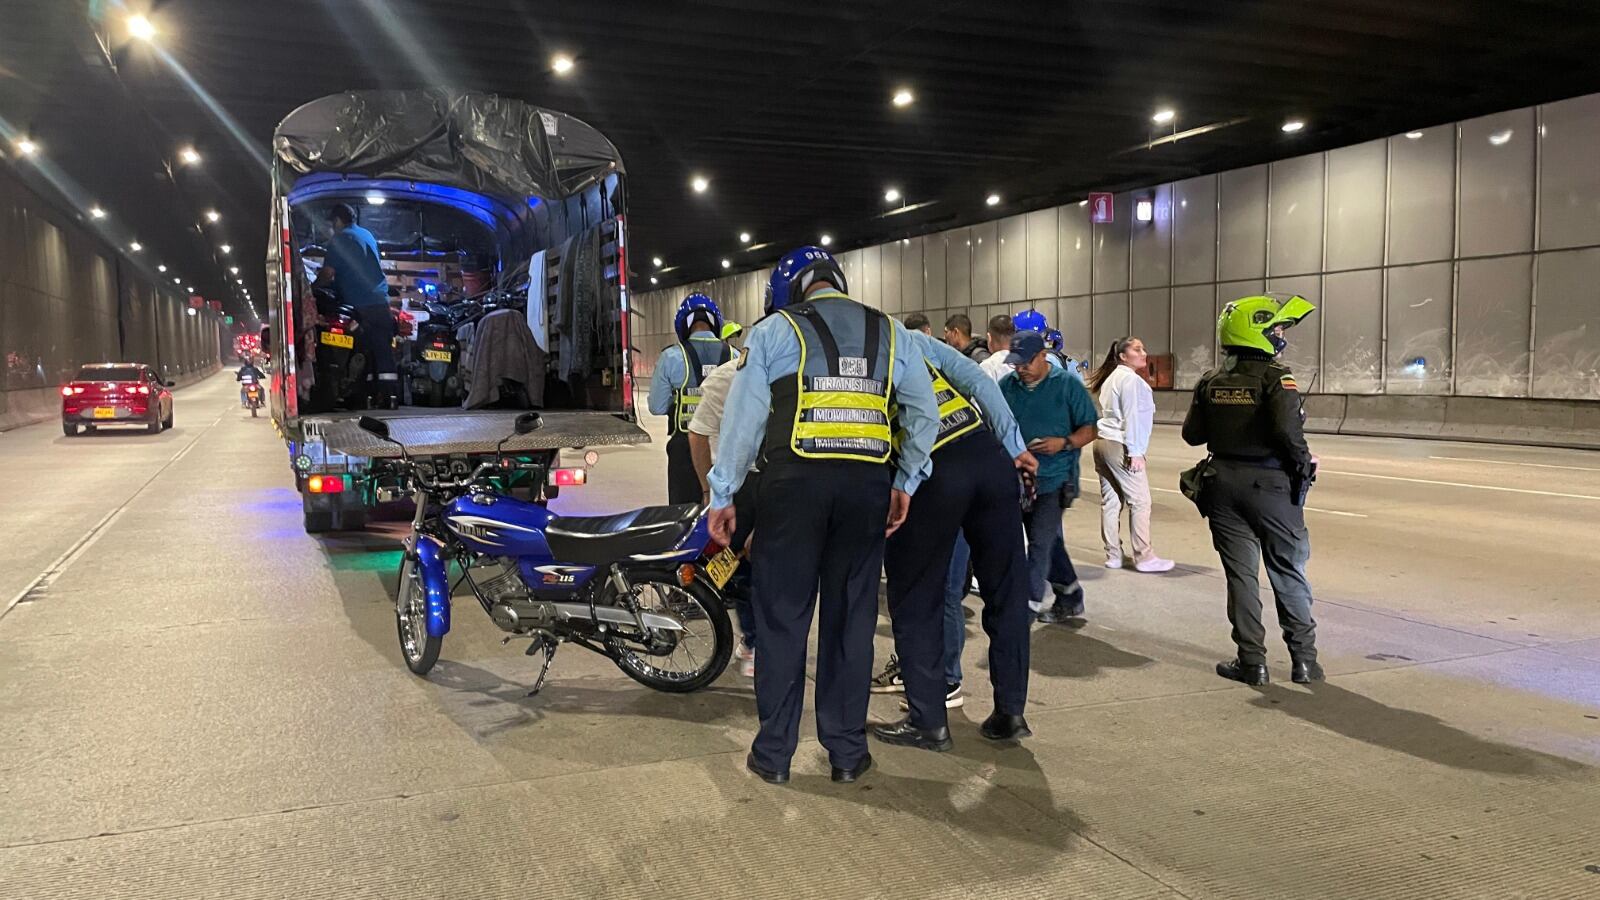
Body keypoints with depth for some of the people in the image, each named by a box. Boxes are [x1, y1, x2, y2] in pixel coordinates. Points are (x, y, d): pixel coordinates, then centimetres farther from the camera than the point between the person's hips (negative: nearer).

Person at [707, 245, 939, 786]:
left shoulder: (774, 329, 5)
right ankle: (847, 752, 17)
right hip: (868, 486, 3)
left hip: (793, 483, -2)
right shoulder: (890, 333, 14)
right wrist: (905, 484, 16)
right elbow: (925, 412, 11)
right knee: (851, 619, 10)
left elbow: (743, 418, 1)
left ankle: (774, 753, 13)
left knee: (782, 618, 6)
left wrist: (722, 496, 5)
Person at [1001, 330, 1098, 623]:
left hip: (1054, 479, -5)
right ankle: (1070, 596, 27)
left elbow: (1090, 429, -2)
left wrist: (1064, 443, -20)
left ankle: (1029, 604, -4)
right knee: (1049, 541, 14)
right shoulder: (1007, 385, 5)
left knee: (1041, 543, -9)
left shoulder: (1068, 385, -5)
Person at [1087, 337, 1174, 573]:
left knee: (1110, 501, 8)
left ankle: (1113, 555, 10)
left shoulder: (1112, 378, 21)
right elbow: (1132, 416, -16)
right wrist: (1135, 452, -17)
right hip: (1120, 446, -10)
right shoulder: (1131, 379, -10)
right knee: (1140, 501, -5)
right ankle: (1144, 557, -3)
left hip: (1102, 442, 10)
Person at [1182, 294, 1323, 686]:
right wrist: (1305, 463, -7)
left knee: (1241, 574, 8)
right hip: (1272, 485, -3)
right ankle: (1303, 659, 16)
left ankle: (1252, 661, 10)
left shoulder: (1211, 381, 3)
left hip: (1225, 485, 4)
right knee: (1289, 574, 9)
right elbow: (1287, 431, -24)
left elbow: (1192, 433, 5)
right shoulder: (1276, 377, -12)